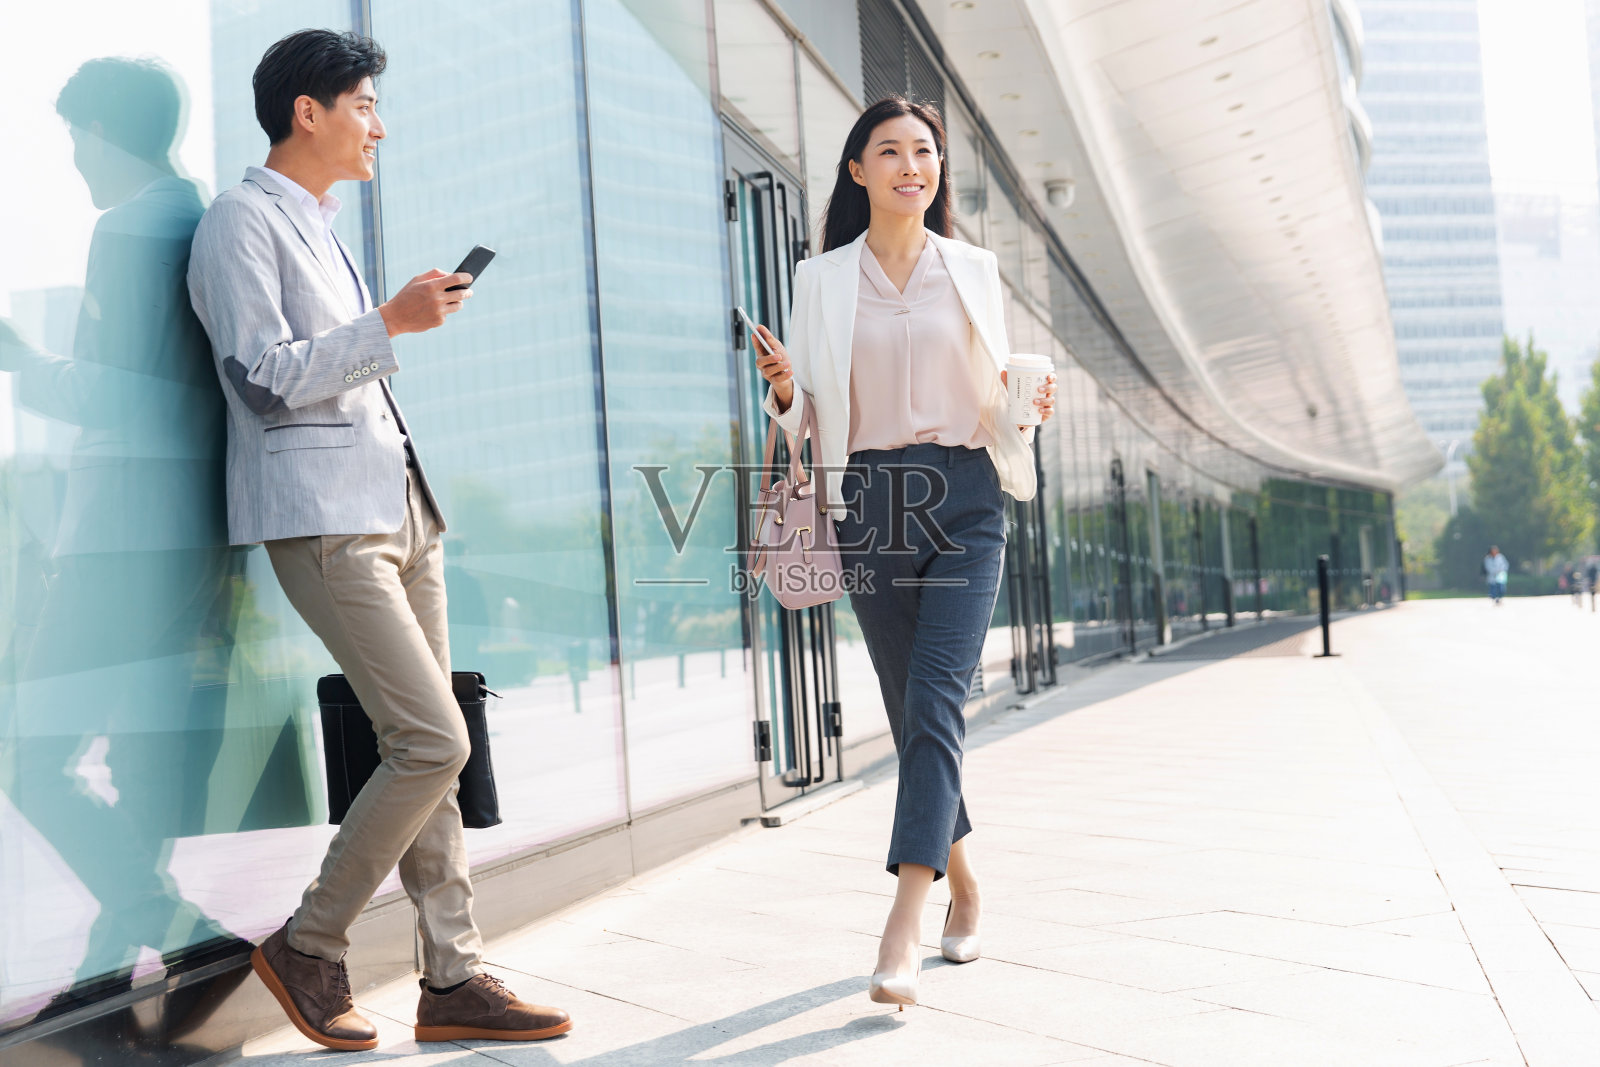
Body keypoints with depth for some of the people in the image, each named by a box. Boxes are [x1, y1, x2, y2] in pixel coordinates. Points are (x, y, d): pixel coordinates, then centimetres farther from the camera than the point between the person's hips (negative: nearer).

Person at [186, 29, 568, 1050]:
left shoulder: (326, 227, 24)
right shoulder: (243, 221, -4)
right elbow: (264, 378, -15)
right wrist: (392, 321, -15)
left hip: (399, 506, 9)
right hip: (323, 517, -9)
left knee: (428, 749, 5)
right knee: (434, 742, -14)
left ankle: (454, 979, 10)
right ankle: (309, 946, 4)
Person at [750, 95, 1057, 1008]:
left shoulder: (975, 270, 9)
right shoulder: (822, 279, 8)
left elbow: (996, 390, 16)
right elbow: (806, 409, 8)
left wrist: (1028, 403, -6)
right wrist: (784, 389, -14)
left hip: (964, 497, -1)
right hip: (871, 500, 1)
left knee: (935, 699, -15)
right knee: (911, 709, 7)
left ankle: (904, 923, -17)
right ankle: (962, 878, 29)